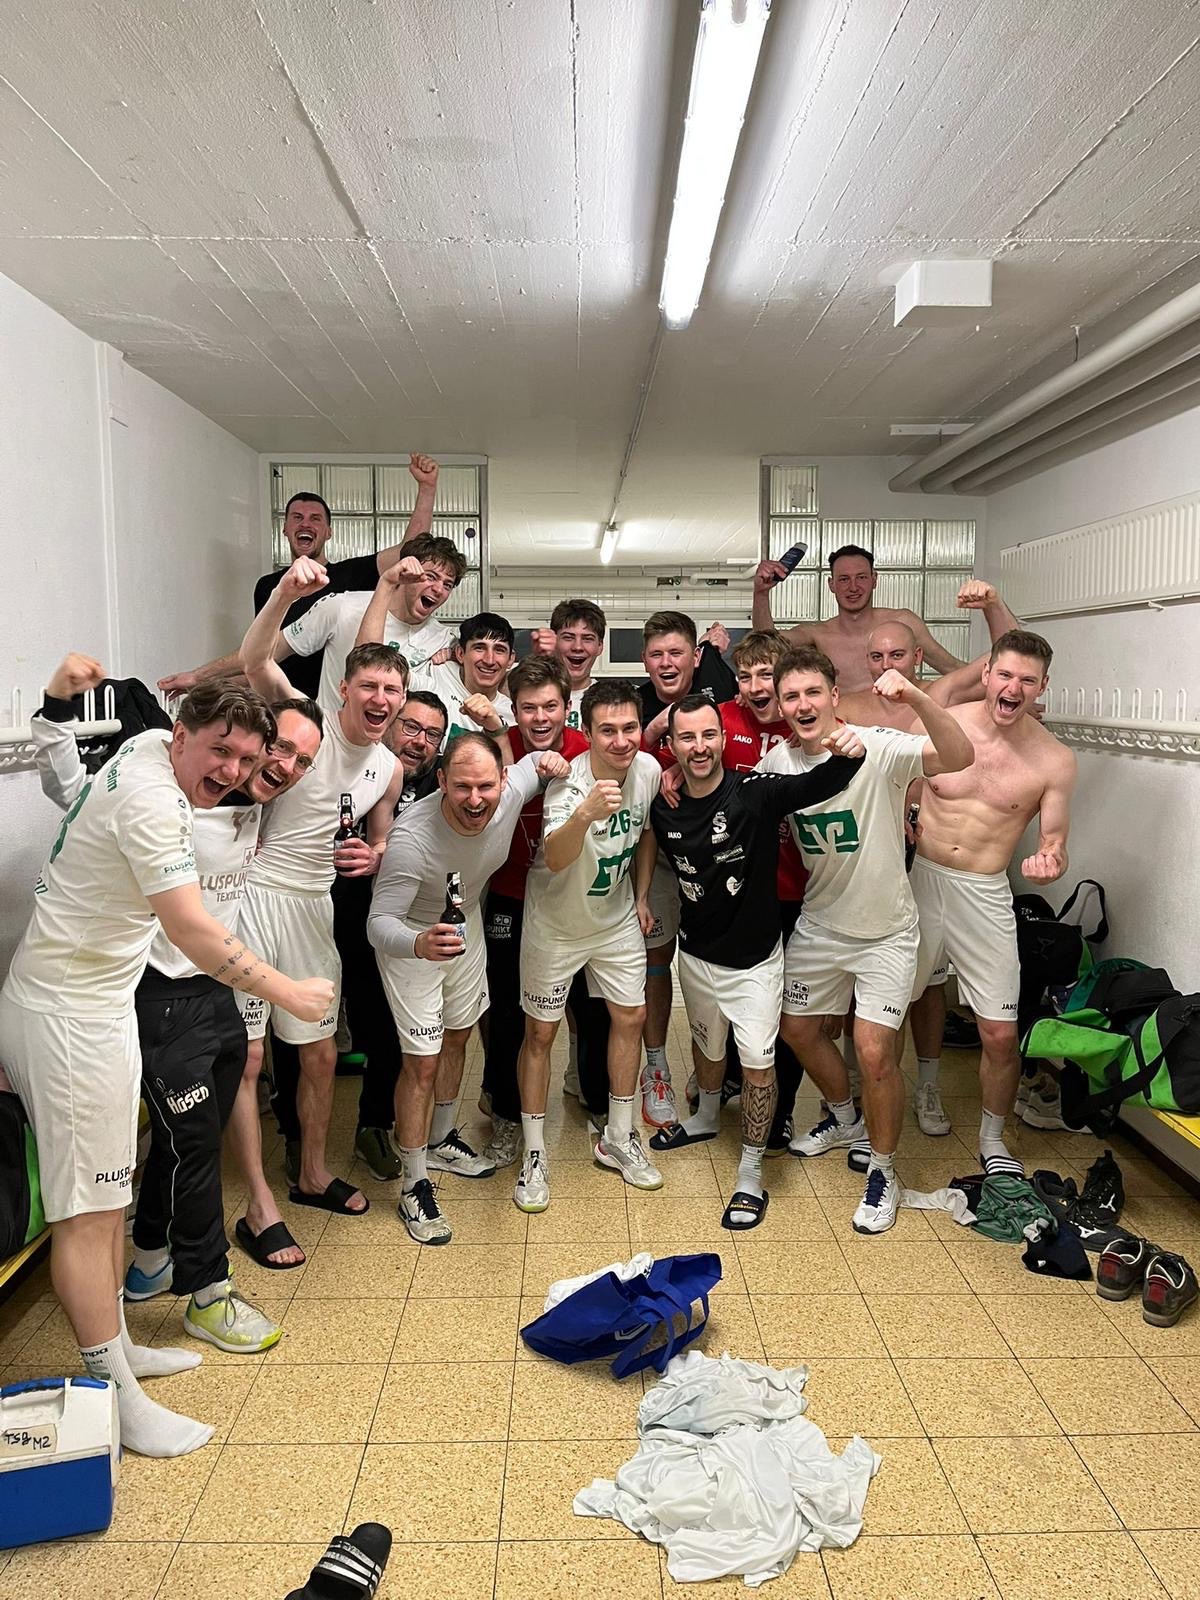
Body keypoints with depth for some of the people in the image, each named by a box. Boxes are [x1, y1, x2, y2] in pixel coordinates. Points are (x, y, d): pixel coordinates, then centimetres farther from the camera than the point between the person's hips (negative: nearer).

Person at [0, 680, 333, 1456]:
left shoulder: (148, 748, 6)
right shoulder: (151, 797, -24)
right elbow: (193, 932, -30)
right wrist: (288, 992, -23)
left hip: (96, 1003, 11)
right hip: (69, 1016, -10)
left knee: (110, 1190, 17)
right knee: (87, 1209, -3)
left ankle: (116, 1348, 31)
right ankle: (117, 1401, 5)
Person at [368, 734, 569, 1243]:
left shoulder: (511, 792, -27)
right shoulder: (413, 837, -40)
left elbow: (536, 760, -1)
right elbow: (378, 924, -37)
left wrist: (548, 759, -25)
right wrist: (420, 945, -58)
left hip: (467, 922, 6)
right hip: (411, 938, -6)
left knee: (457, 1038, 22)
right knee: (422, 1062, -3)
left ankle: (441, 1141, 44)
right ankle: (414, 1186, 15)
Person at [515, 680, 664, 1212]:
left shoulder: (649, 769, -14)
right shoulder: (568, 782, -31)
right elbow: (554, 859, -49)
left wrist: (640, 896, 10)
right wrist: (584, 814, -67)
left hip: (616, 918, 5)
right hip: (556, 923, -5)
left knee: (630, 1017, 11)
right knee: (540, 1031, 4)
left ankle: (618, 1139, 29)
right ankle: (534, 1155, 19)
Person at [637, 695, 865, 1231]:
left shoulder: (755, 791, -24)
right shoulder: (664, 804, -12)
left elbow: (818, 785, -40)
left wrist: (847, 756, -60)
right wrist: (641, 895, 6)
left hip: (754, 958, -4)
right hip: (696, 953, 4)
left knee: (757, 1062, -3)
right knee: (707, 1045, 25)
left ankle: (750, 1172, 18)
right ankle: (707, 1117, 55)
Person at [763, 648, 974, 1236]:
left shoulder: (878, 747, -23)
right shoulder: (776, 761, -7)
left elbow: (960, 757, -38)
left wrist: (916, 697, -53)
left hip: (884, 931, -5)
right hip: (818, 923, 6)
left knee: (874, 1052, -9)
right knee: (797, 1029, 17)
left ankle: (883, 1172, 17)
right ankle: (845, 1118, 47)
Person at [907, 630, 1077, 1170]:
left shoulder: (1054, 760, -7)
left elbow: (1054, 842, -1)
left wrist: (1048, 861, -23)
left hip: (985, 896, -1)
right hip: (920, 878, 1)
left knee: (1000, 1033, -2)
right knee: (925, 986, 21)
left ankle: (993, 1142, 23)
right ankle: (927, 1084, 50)